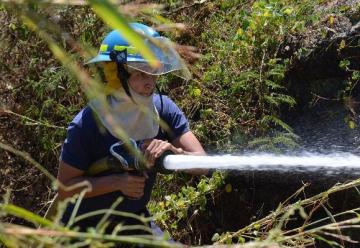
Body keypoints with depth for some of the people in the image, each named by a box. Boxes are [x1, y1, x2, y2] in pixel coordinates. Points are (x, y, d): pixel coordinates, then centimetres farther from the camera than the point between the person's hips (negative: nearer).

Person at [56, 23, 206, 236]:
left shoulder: (163, 109, -13)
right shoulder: (87, 124, -23)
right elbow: (65, 189, -18)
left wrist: (174, 152, -37)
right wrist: (118, 182, -30)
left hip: (135, 220, 4)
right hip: (87, 227, -3)